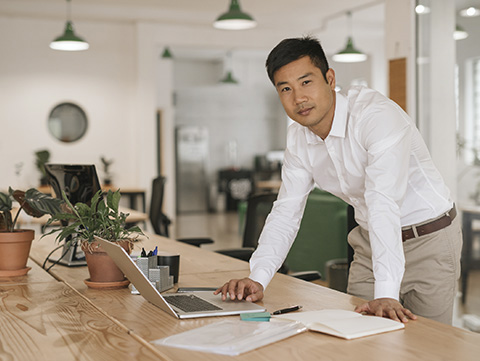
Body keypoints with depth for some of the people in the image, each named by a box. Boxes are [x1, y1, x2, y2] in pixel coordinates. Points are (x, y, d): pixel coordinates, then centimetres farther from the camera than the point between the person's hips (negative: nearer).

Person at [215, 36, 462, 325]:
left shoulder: (377, 115, -27)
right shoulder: (298, 137, -4)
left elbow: (384, 205, -38)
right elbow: (286, 213, -1)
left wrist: (386, 293, -45)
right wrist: (258, 280, -14)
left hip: (429, 240, -6)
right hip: (370, 241, 6)